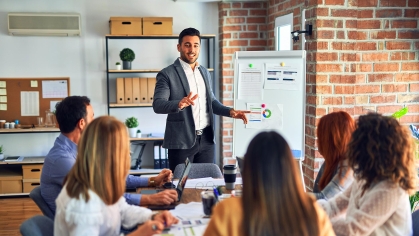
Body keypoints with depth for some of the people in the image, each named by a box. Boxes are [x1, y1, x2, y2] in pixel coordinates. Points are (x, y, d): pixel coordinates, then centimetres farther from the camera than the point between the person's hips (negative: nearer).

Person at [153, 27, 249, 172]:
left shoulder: (205, 72, 14)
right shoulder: (167, 74, -6)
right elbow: (157, 105, -17)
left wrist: (230, 111, 3)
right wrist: (179, 104, -36)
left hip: (206, 138, 6)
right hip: (182, 140, -5)